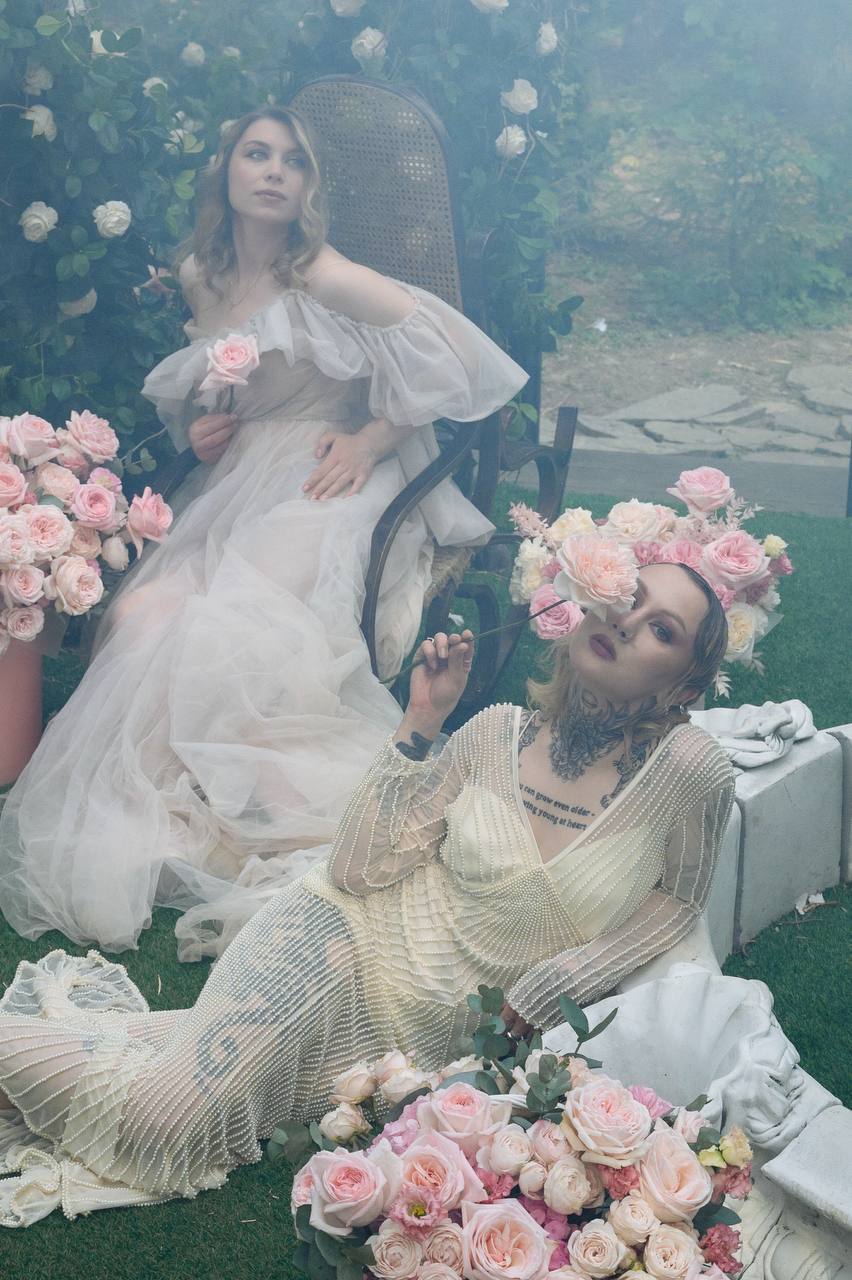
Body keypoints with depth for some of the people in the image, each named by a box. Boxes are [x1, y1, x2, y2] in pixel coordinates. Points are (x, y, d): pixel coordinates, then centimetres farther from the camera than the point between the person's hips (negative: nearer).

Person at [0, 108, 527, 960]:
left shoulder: (322, 278, -7)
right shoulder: (199, 278, 14)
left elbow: (452, 352, -12)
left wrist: (371, 439, -12)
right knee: (139, 616, -18)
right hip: (232, 482, 6)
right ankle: (132, 823, -10)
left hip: (323, 481, -6)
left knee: (233, 627, -29)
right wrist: (198, 428, 7)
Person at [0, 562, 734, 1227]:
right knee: (169, 1114, -18)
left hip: (444, 1029, 1)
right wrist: (421, 723, -15)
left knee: (175, 1122, -9)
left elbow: (678, 897, 1)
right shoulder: (498, 733, -10)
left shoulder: (690, 766, -17)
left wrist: (540, 995, -7)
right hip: (354, 934, 0)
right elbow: (356, 869, -8)